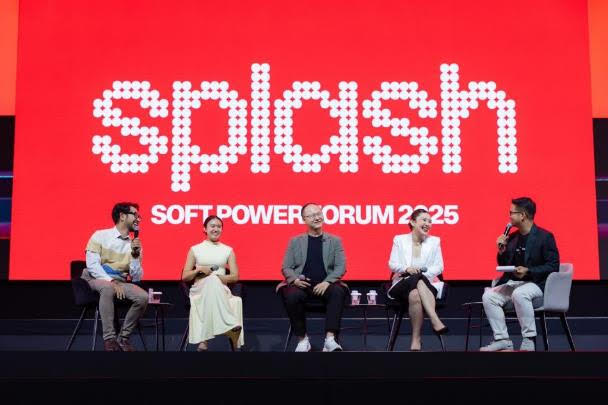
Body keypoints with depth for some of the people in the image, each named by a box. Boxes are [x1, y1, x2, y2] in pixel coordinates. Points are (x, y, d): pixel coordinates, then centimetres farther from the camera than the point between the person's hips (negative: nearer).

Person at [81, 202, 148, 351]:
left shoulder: (134, 245, 8)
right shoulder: (100, 236, -2)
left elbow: (136, 279, 2)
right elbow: (92, 265, -12)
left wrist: (135, 255, -12)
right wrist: (111, 281, -23)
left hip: (120, 282, 4)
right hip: (96, 278, -4)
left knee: (143, 297, -23)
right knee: (107, 288, -39)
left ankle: (123, 337, -8)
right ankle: (109, 339, -31)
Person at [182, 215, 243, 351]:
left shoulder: (228, 250, 17)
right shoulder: (195, 249, 15)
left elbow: (235, 277, 9)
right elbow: (185, 277, 13)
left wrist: (217, 277, -10)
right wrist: (199, 270, -7)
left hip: (221, 290, 1)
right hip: (200, 290, -1)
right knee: (211, 281, -38)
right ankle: (231, 328, -49)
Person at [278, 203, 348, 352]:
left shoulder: (335, 241, 15)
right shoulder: (295, 241, 16)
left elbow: (341, 267, 6)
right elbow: (286, 268, 12)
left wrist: (327, 282, -13)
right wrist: (295, 279, -11)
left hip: (325, 285, 0)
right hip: (302, 285, 0)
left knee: (338, 292, -34)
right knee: (291, 296, -34)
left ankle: (330, 338, -35)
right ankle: (302, 339, -16)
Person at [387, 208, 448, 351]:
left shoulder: (434, 241, 15)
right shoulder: (399, 240, 13)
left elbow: (439, 267, 7)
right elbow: (392, 264, 4)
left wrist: (424, 273, -13)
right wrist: (406, 269, -17)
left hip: (426, 284, 1)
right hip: (402, 284, -1)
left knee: (415, 294, -38)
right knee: (416, 279, -39)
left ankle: (416, 339, -39)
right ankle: (435, 321, -46)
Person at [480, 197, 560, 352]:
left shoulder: (544, 237, -7)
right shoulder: (512, 237, 12)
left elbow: (553, 266, -13)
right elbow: (503, 266, 17)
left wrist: (528, 271, -24)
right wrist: (502, 250, -3)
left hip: (537, 284, -7)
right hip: (513, 283, 7)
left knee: (519, 294, -38)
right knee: (488, 295, -17)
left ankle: (529, 341, -28)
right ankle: (502, 340, -13)